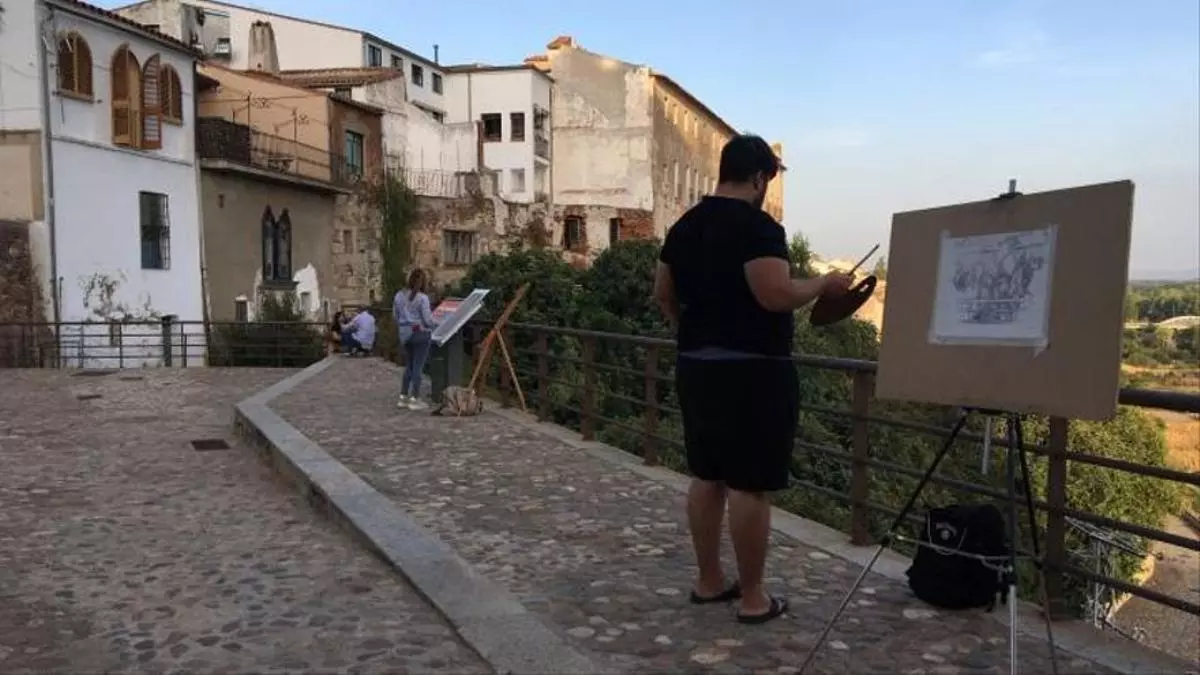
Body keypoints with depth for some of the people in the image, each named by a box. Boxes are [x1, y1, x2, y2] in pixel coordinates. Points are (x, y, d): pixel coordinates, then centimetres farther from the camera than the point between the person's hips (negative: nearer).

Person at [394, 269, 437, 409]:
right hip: (421, 333, -6)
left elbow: (396, 317, 10)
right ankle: (414, 399, 3)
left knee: (408, 366, 15)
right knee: (418, 367, 0)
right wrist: (437, 324, 6)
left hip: (405, 334, 6)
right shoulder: (422, 298, -14)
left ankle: (403, 398, 17)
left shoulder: (399, 295, 5)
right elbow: (427, 320, -13)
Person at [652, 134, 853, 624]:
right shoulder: (757, 226, -15)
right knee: (750, 485, -2)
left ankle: (708, 581, 24)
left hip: (696, 365, 8)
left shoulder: (683, 227, 11)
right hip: (752, 371, -8)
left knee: (706, 476, 14)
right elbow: (777, 296, -23)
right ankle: (753, 598, 6)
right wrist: (824, 284, -7)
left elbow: (663, 294, 17)